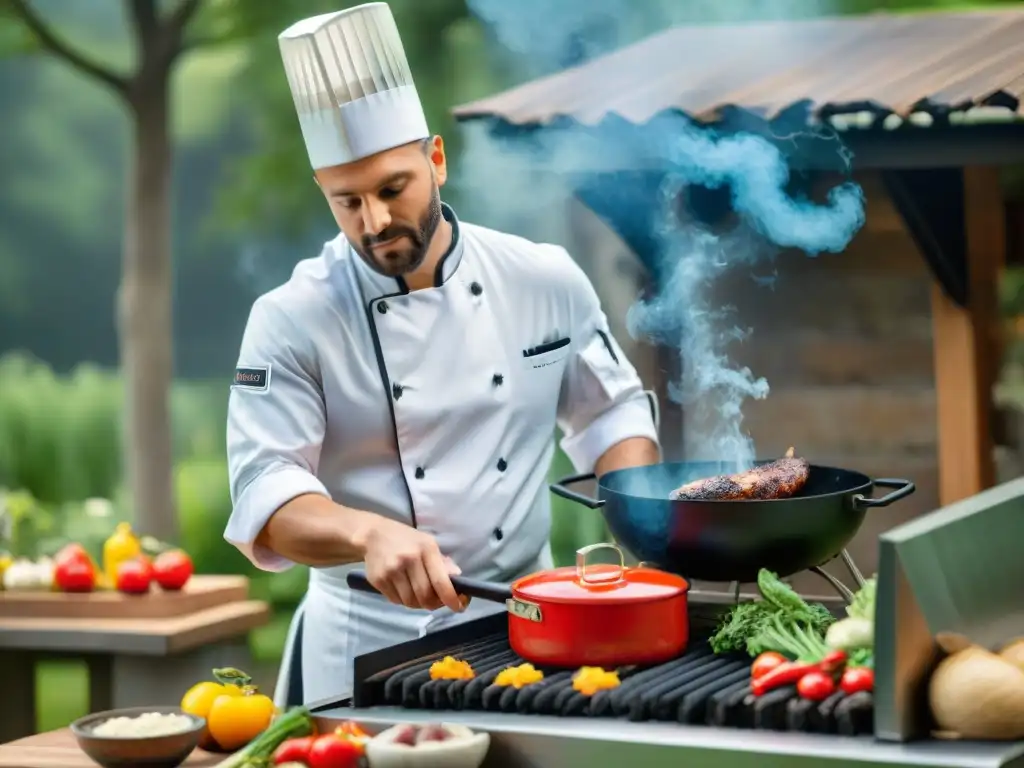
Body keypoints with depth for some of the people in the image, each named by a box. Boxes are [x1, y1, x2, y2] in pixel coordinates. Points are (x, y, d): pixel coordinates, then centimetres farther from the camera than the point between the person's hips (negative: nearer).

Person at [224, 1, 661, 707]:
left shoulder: (545, 280, 0)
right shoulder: (293, 320, -9)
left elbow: (611, 411, 13)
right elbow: (266, 492, -18)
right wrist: (371, 533, -37)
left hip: (523, 624, 2)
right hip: (367, 647, -2)